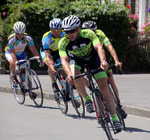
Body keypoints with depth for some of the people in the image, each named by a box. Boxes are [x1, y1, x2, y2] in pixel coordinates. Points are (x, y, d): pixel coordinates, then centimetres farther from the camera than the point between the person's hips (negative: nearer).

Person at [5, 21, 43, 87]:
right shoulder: (11, 39, -36)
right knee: (12, 63, -32)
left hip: (21, 53, 3)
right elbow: (13, 54, -39)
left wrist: (39, 59, -39)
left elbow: (33, 50, -26)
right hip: (10, 52, -3)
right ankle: (13, 76, -5)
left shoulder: (28, 38, -27)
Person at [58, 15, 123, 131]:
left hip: (92, 57, -1)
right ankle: (87, 99, -7)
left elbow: (99, 47, -46)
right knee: (75, 77, -33)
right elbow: (64, 60, -39)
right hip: (76, 59, 1)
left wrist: (103, 61, -65)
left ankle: (115, 118, -7)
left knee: (104, 87, -11)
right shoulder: (63, 42, -28)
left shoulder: (88, 34, -32)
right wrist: (69, 73, -59)